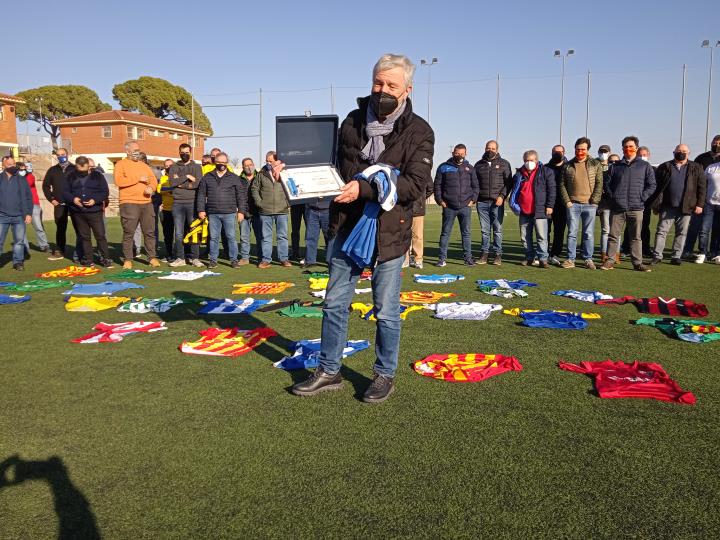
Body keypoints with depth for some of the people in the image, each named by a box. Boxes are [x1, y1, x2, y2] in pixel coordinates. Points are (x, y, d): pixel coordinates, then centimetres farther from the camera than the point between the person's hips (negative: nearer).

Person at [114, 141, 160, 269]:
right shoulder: (121, 164, 2)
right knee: (128, 233, -3)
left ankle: (152, 257, 14)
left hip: (146, 203, 5)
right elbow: (118, 181, -13)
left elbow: (154, 180, 17)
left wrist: (151, 187, -7)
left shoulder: (144, 166, 20)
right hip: (129, 204, -5)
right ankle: (128, 259, 4)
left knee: (150, 232, 7)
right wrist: (138, 179, -11)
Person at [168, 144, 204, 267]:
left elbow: (198, 183, -9)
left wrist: (180, 183, -7)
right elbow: (172, 182, -5)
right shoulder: (174, 167, 12)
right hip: (177, 203, 1)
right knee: (179, 233, 2)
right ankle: (180, 258, 10)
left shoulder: (197, 167, 8)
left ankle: (195, 258, 8)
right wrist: (187, 177, -10)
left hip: (192, 203, -1)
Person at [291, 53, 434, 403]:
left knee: (386, 311, 7)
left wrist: (365, 189, -25)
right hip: (346, 227, 4)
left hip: (388, 233, -4)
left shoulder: (419, 132, -5)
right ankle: (329, 372, 25)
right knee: (334, 303, 10)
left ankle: (385, 375, 26)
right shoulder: (353, 122, 8)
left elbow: (416, 184, -16)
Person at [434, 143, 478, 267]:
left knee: (466, 233, 5)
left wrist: (473, 200, 4)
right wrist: (440, 200, -4)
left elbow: (475, 186, 15)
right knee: (445, 233, 3)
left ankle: (468, 257, 12)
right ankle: (442, 258, 8)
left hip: (466, 207, 2)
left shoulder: (470, 168, 11)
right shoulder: (444, 167, 3)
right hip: (449, 207, -2)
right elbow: (437, 185, 4)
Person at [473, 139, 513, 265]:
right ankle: (484, 253, 11)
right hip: (482, 202, 2)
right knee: (485, 230, 5)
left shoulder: (504, 164, 8)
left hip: (497, 202, -2)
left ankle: (498, 254, 5)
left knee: (497, 229, 0)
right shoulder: (479, 165, 14)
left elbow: (509, 182, 3)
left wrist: (502, 196, -10)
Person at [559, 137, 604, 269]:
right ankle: (570, 259, 7)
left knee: (589, 233, 3)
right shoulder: (568, 166, 9)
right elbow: (562, 185, 8)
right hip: (573, 204, 1)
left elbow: (599, 184, 2)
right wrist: (567, 201, -3)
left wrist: (594, 201, -7)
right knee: (572, 233, 2)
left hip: (589, 204, -1)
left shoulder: (596, 164, 6)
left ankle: (588, 259, 11)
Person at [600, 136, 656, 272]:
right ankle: (610, 261, 8)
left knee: (636, 237, 4)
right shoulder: (615, 166, 11)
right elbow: (607, 184, 14)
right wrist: (612, 197, 1)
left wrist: (641, 198, -4)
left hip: (636, 208, -1)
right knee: (613, 235, 2)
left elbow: (651, 185, 7)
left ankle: (638, 263, 8)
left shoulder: (645, 166, 8)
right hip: (617, 208, 1)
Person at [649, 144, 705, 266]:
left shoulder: (696, 168, 8)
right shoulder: (665, 167, 6)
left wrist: (700, 204, -3)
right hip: (667, 207, -1)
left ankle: (676, 257, 12)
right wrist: (655, 204, -2)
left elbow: (702, 187, 5)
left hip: (686, 208, 1)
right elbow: (656, 186, 4)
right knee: (662, 231, -1)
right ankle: (657, 256, 3)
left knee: (681, 233, 5)